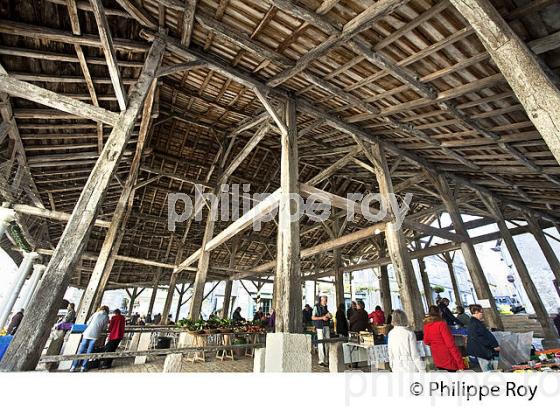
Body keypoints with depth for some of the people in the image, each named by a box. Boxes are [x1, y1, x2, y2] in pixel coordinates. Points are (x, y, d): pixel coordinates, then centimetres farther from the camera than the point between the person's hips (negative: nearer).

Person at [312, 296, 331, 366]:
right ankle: (321, 361, 2)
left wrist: (328, 316, 1)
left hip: (327, 326, 6)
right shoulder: (316, 307, -6)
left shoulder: (326, 307, 13)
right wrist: (322, 318, -15)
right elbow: (313, 317, -8)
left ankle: (326, 360, 18)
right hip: (320, 327, -6)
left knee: (327, 343, 7)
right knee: (320, 343, -6)